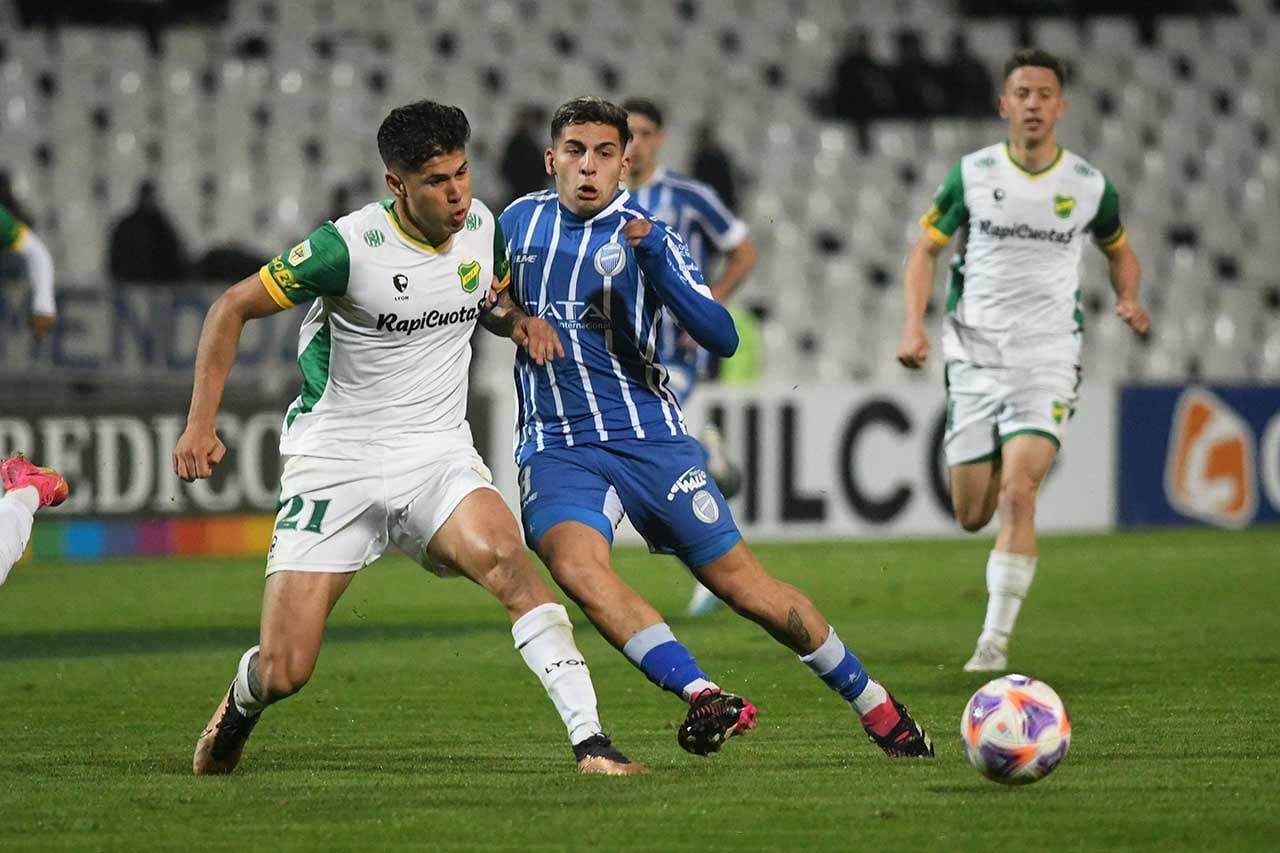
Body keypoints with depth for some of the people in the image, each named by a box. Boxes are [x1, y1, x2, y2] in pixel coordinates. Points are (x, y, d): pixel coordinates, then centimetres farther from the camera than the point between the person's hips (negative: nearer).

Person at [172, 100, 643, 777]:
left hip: (437, 455, 3)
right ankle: (240, 705, 32)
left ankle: (590, 740, -30)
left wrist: (518, 321, 1)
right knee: (283, 673, -7)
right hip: (335, 462, -3)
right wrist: (200, 425, -12)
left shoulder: (483, 228, 0)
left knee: (503, 556, -30)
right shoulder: (348, 247, -17)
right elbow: (232, 308, -7)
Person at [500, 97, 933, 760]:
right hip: (556, 449, 2)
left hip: (646, 435, -2)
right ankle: (703, 697, -33)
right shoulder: (519, 221, 7)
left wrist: (653, 258, -26)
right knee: (574, 564, -30)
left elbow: (722, 339, -15)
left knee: (741, 582, 0)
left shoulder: (648, 238, -3)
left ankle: (873, 703, 17)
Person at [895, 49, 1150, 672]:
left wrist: (1128, 297, -1)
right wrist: (914, 324, -8)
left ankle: (995, 640, -16)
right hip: (974, 358, 1)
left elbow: (1118, 248, 19)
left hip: (1048, 359, -1)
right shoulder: (972, 174, -1)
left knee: (1016, 493, -20)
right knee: (972, 516, 5)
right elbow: (925, 249, 6)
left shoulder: (1089, 185, 1)